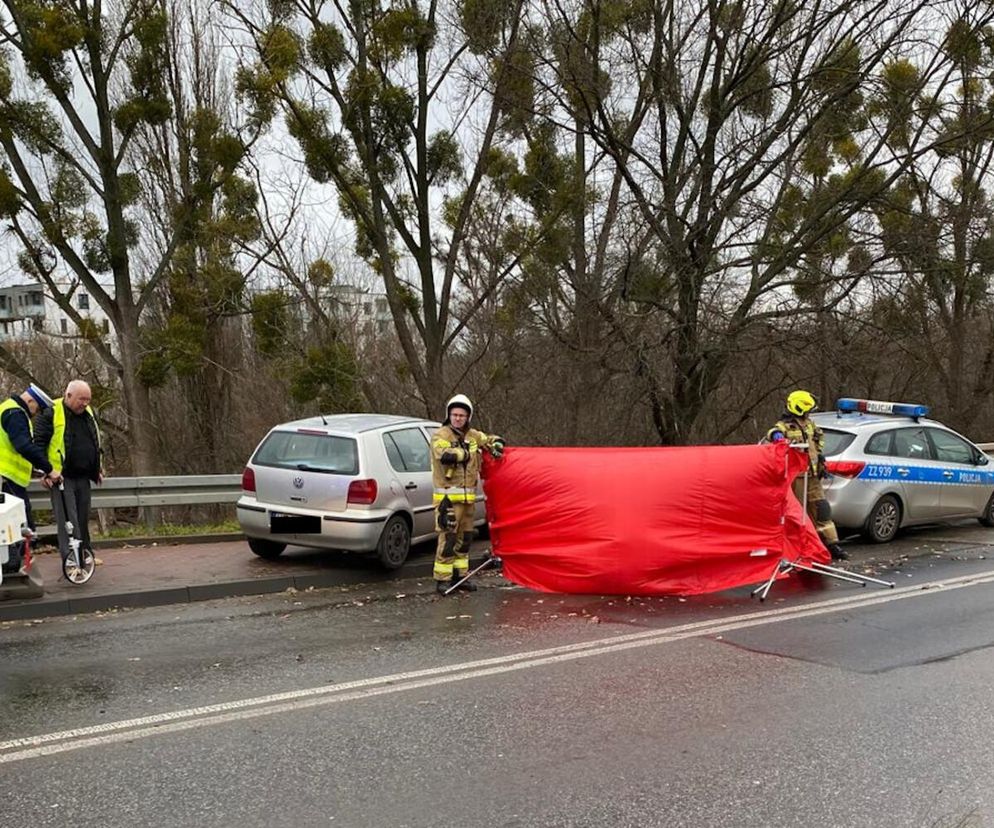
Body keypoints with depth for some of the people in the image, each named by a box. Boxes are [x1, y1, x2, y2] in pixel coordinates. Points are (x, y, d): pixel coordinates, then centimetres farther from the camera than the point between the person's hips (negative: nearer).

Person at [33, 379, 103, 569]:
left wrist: (98, 468, 23)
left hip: (83, 477, 6)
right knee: (67, 520, -9)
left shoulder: (88, 413, 11)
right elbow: (39, 443, -9)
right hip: (61, 477, -6)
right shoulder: (51, 413, -10)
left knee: (83, 519, 12)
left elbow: (96, 442, 24)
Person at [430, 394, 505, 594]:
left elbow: (492, 439, 25)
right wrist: (466, 452, -10)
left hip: (468, 497, 7)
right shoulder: (440, 436, -7)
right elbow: (445, 455, -25)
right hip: (448, 497, -7)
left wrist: (496, 445, 2)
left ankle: (460, 574, 24)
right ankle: (442, 578, -1)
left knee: (464, 537, 13)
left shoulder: (472, 436, 13)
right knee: (448, 538, -9)